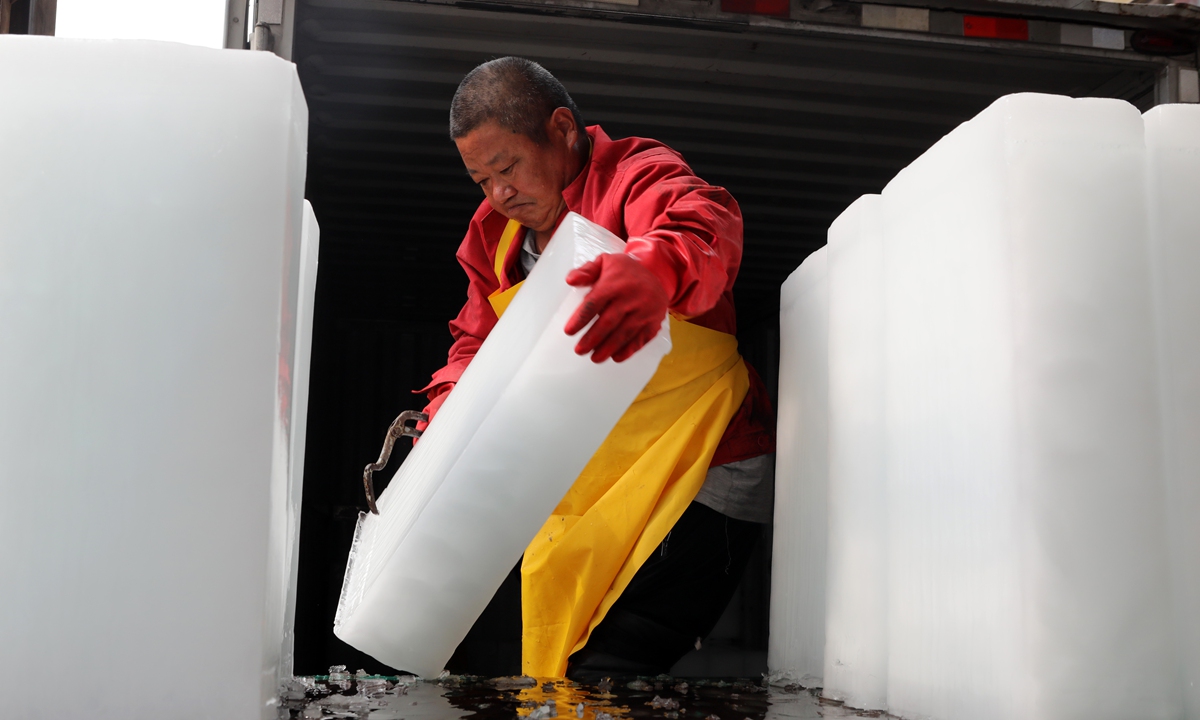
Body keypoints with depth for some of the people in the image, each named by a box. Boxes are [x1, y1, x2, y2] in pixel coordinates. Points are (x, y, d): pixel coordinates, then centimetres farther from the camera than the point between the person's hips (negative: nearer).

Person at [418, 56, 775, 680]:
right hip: (584, 485, 8)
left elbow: (707, 225, -35)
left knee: (598, 677, -17)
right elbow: (476, 342, 15)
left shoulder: (635, 174, -13)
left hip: (698, 484, -7)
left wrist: (653, 270, -60)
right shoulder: (497, 235, 10)